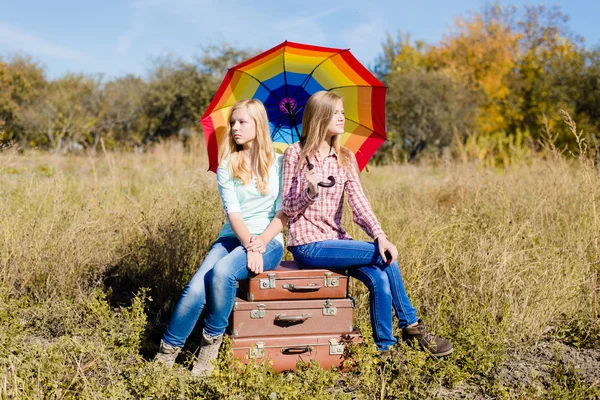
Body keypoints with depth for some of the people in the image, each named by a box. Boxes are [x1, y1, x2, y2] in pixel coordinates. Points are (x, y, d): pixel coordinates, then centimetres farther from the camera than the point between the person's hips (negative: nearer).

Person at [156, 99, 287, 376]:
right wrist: (249, 246, -18)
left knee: (222, 271, -32)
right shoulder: (227, 166, 7)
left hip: (269, 241, -2)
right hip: (232, 237, 2)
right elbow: (233, 212, -3)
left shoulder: (279, 163, 3)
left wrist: (261, 242, -17)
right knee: (196, 288, -24)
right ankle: (166, 353, -11)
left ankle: (211, 343, -14)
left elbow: (284, 212, -2)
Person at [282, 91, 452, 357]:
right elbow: (288, 208, -5)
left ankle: (385, 347, -6)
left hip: (336, 239, 5)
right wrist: (310, 191, -27)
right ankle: (411, 325, 0)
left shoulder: (346, 158, 9)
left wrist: (380, 236, -20)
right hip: (307, 245, -5)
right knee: (384, 257, -18)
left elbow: (359, 203, -4)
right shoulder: (295, 154, -4)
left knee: (380, 279, -21)